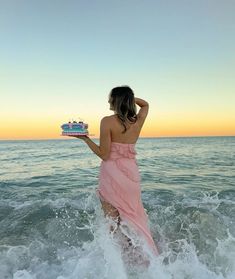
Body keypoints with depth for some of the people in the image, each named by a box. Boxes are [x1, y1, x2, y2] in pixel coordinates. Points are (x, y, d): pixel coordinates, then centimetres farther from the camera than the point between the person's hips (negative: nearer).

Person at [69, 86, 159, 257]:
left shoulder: (107, 121, -13)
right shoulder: (138, 121, 2)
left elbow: (104, 154, -14)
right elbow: (145, 104, 25)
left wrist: (85, 138, -7)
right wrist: (130, 97, 12)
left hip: (112, 175, -5)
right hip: (131, 174, 5)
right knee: (133, 219, 20)